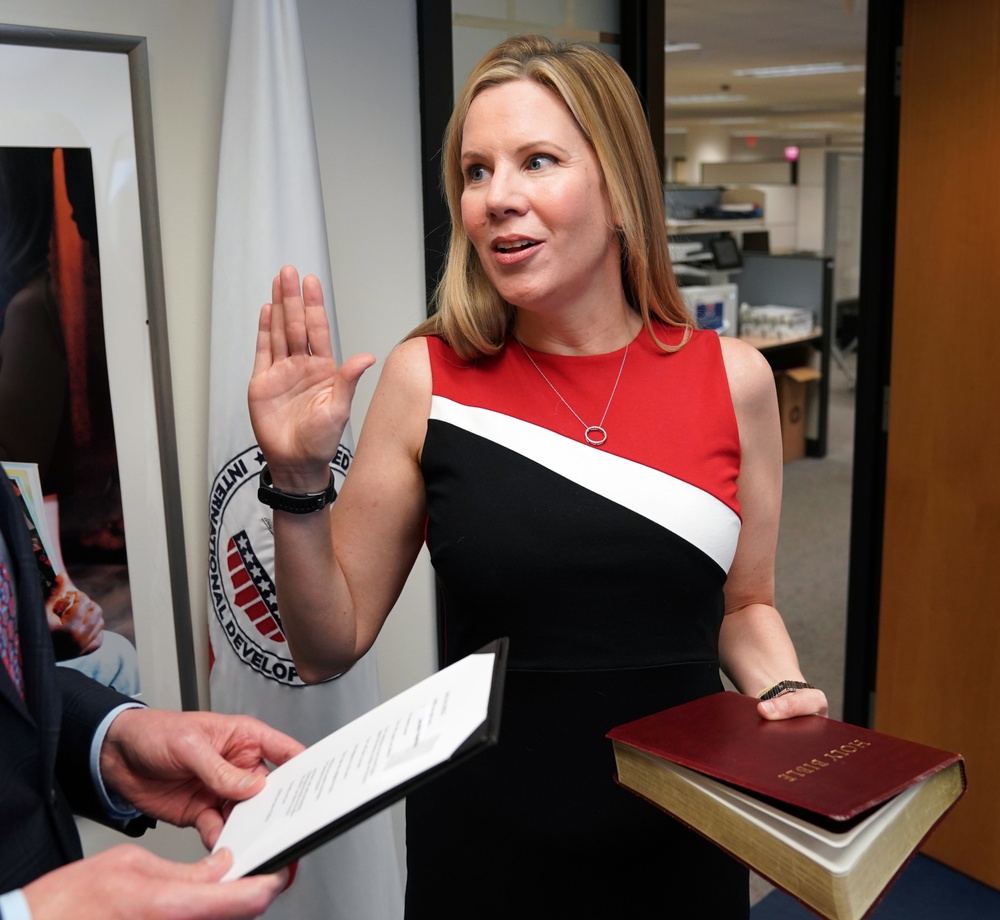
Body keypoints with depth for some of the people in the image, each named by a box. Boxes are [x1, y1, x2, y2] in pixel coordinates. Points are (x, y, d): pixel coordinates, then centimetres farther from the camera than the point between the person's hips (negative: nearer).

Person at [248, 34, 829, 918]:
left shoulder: (732, 378, -7)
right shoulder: (427, 379, -11)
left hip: (683, 838, 2)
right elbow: (332, 643, -5)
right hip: (486, 843, -1)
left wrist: (782, 692, -11)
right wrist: (298, 481, -19)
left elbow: (744, 604, 7)